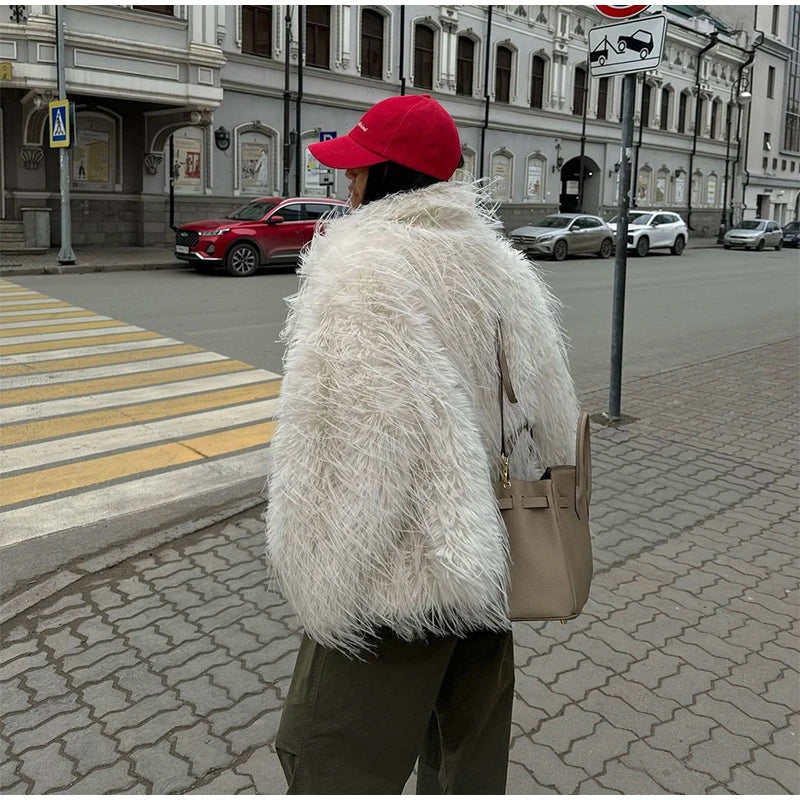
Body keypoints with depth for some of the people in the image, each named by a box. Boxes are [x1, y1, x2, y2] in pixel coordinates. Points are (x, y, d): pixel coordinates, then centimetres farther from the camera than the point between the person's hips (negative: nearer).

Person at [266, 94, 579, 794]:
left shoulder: (361, 268, -19)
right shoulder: (497, 260, 4)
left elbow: (339, 433, -23)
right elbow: (548, 409, 9)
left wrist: (319, 567, -12)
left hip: (399, 563, -8)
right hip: (487, 550, 8)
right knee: (467, 738, 26)